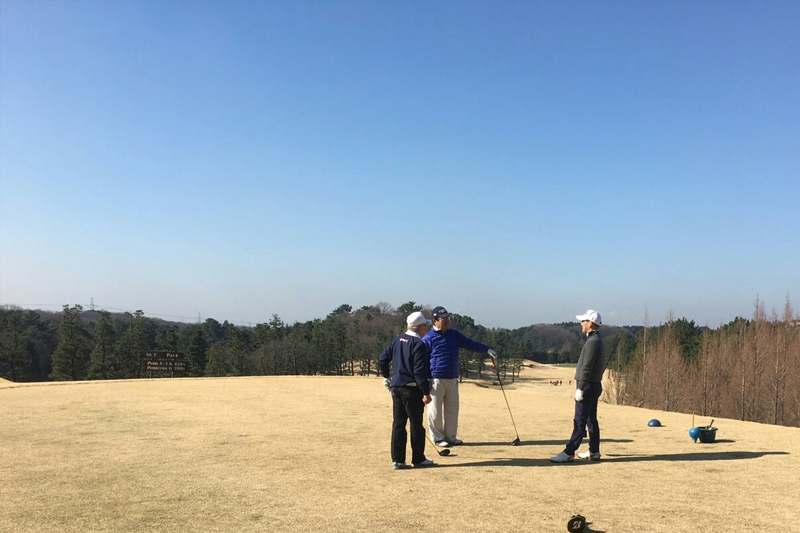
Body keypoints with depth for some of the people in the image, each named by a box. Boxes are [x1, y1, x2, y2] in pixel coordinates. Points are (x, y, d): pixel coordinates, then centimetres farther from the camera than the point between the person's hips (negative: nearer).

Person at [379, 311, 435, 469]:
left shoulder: (397, 340, 9)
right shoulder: (418, 344, -14)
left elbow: (382, 359, 12)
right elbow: (419, 371, -18)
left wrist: (386, 377, 24)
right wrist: (425, 392, -16)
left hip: (396, 387, 7)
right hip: (412, 389, -7)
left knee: (398, 423, 9)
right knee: (416, 424, 5)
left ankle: (397, 460, 10)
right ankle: (418, 459, 14)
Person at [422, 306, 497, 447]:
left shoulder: (454, 334, 11)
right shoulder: (428, 338, -9)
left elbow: (470, 344, 12)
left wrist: (487, 350, 1)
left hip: (452, 379, 6)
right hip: (436, 380, -6)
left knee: (452, 409, 12)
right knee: (435, 410, 1)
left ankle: (450, 436, 23)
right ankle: (438, 438, 14)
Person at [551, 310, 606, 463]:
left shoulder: (592, 342, -17)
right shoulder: (597, 341, 15)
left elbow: (586, 368, -22)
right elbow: (602, 366, 19)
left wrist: (580, 388, -21)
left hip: (588, 387, -10)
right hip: (595, 386, 10)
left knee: (579, 421, -9)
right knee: (591, 420, 14)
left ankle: (569, 453, -8)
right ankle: (594, 452, 20)